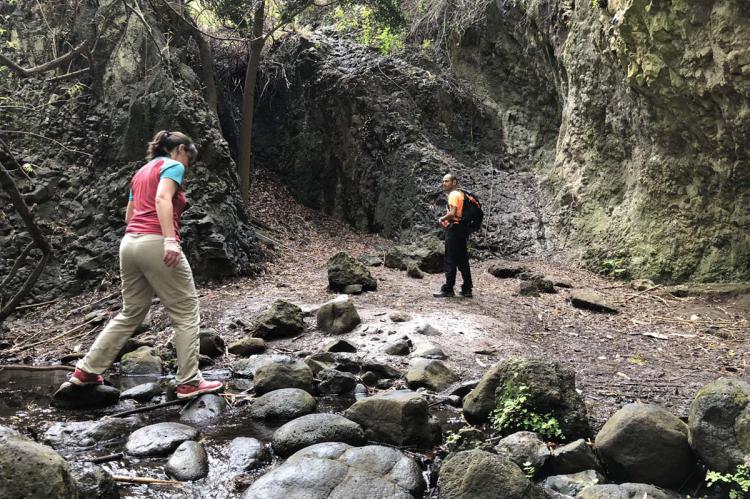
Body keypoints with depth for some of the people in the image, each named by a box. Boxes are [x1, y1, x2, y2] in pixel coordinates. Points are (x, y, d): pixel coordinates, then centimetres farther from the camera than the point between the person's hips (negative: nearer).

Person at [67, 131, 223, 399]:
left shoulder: (141, 172, 25)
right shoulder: (173, 166, 1)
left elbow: (129, 215, 24)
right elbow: (162, 199, -18)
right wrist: (170, 240, -27)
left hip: (129, 243, 8)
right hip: (156, 244, -8)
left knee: (131, 313, 19)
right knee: (186, 313, 0)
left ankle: (86, 370, 22)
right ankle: (189, 382, 1)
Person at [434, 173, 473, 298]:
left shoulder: (453, 194, -10)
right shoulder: (461, 194, 19)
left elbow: (452, 213, -22)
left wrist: (442, 219, -6)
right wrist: (447, 219, 13)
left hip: (454, 228, -10)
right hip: (462, 229, 10)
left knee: (450, 260, -6)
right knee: (462, 260, 11)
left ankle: (448, 289, -3)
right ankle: (467, 289, 14)